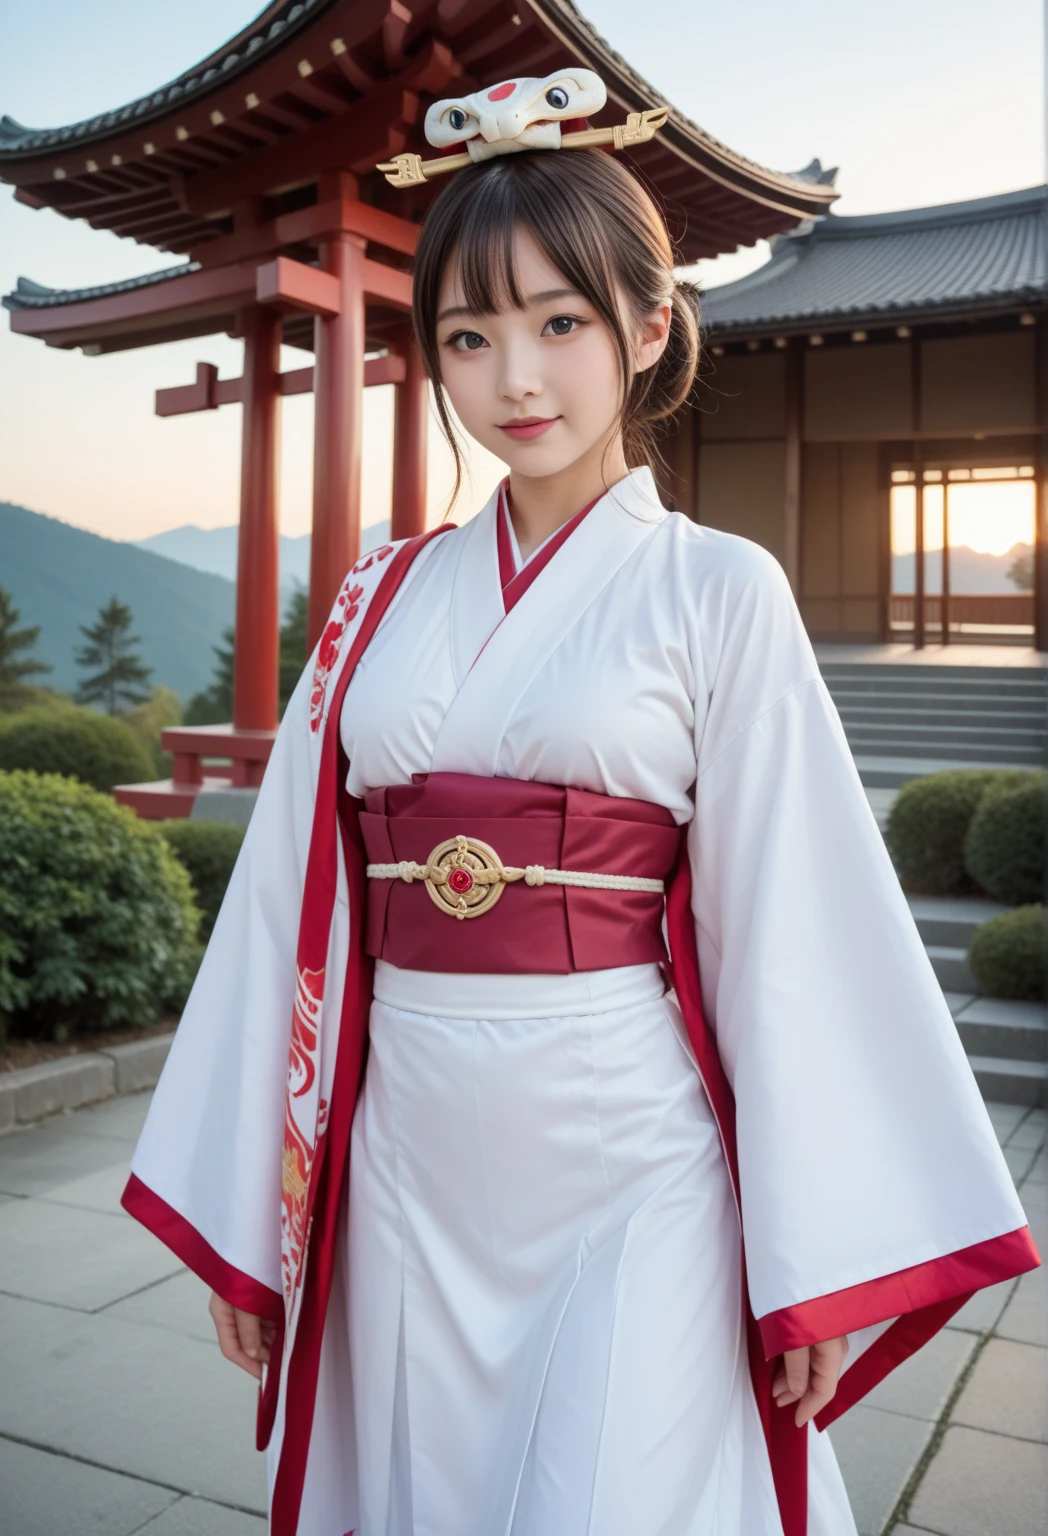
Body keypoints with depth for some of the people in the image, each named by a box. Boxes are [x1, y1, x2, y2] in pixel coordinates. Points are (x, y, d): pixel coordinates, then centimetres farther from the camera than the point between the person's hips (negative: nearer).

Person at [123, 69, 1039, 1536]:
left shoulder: (716, 594, -5)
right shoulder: (381, 603, 5)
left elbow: (784, 938, -7)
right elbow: (292, 905, 5)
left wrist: (821, 1267, -5)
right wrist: (242, 1216, 7)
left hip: (634, 1168, -3)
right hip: (409, 1173, 4)